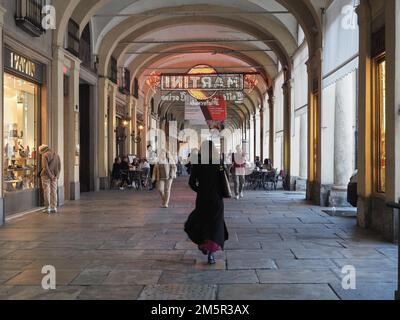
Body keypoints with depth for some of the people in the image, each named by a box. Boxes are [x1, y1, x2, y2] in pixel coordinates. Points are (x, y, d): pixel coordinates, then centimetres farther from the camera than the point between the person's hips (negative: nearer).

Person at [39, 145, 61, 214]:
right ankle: (54, 207, 9)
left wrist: (50, 176, -12)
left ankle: (47, 208, 0)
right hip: (55, 176, 6)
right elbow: (59, 167, 13)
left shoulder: (45, 155, -8)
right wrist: (57, 175, 10)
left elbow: (45, 167, -16)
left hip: (47, 176, -6)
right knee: (54, 191, 9)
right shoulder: (56, 155, 14)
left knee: (46, 191, -1)